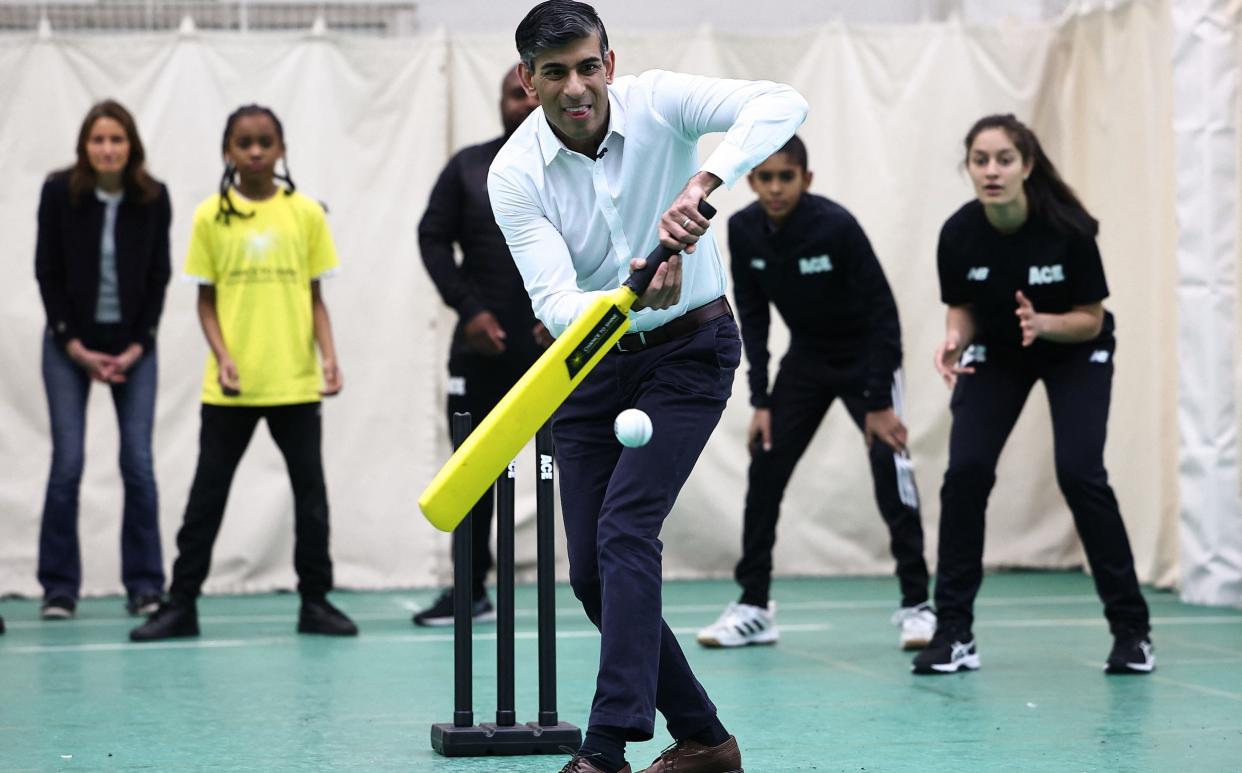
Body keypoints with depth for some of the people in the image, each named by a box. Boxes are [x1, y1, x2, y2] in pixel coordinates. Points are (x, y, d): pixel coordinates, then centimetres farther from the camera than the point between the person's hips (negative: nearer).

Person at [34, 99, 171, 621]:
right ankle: (59, 588, 2)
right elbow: (47, 273, -5)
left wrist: (136, 348, -7)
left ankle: (144, 586, 3)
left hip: (134, 344, 1)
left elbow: (159, 276, 0)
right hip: (69, 344, -1)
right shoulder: (59, 193, -9)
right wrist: (78, 349, -9)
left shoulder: (153, 197, -6)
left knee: (138, 463, -3)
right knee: (67, 462, -5)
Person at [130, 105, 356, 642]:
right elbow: (205, 300, 4)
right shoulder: (211, 216, 1)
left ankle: (315, 601, 15)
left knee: (310, 490, 5)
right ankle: (181, 604, 11)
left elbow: (315, 298, 6)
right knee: (207, 492, 5)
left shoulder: (306, 214, 2)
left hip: (296, 381, 0)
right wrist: (222, 356, -10)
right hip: (231, 386, 0)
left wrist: (329, 355, -6)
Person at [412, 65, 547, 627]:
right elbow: (433, 238, 5)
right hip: (483, 346, 2)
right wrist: (469, 309, -7)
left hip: (561, 346, -2)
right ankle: (471, 591, 18)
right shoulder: (467, 168, 8)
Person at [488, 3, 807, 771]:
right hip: (593, 363, 4)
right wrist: (630, 294, -44)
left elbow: (781, 103, -32)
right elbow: (554, 299, -23)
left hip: (689, 349, -3)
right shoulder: (515, 174, -14)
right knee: (592, 572, 2)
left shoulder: (658, 103, -17)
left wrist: (701, 183, -47)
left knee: (624, 528, -20)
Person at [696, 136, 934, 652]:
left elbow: (881, 310, -23)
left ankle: (916, 604, -9)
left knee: (889, 463, -17)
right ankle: (754, 606, 7)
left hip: (866, 357, -4)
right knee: (765, 467, -2)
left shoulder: (836, 226, -28)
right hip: (806, 361, 5)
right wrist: (760, 401, -8)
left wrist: (878, 402, -22)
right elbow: (752, 314, -4)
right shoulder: (743, 231, -14)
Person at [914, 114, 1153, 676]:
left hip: (1075, 353, -2)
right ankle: (954, 632, -5)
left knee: (1079, 474, -17)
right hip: (996, 355, 2)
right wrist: (954, 341, -28)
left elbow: (1091, 318, -18)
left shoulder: (1067, 229, -29)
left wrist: (1042, 324, -38)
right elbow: (963, 309, -7)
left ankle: (1131, 629, -2)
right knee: (965, 471, -15)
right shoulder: (959, 234, -23)